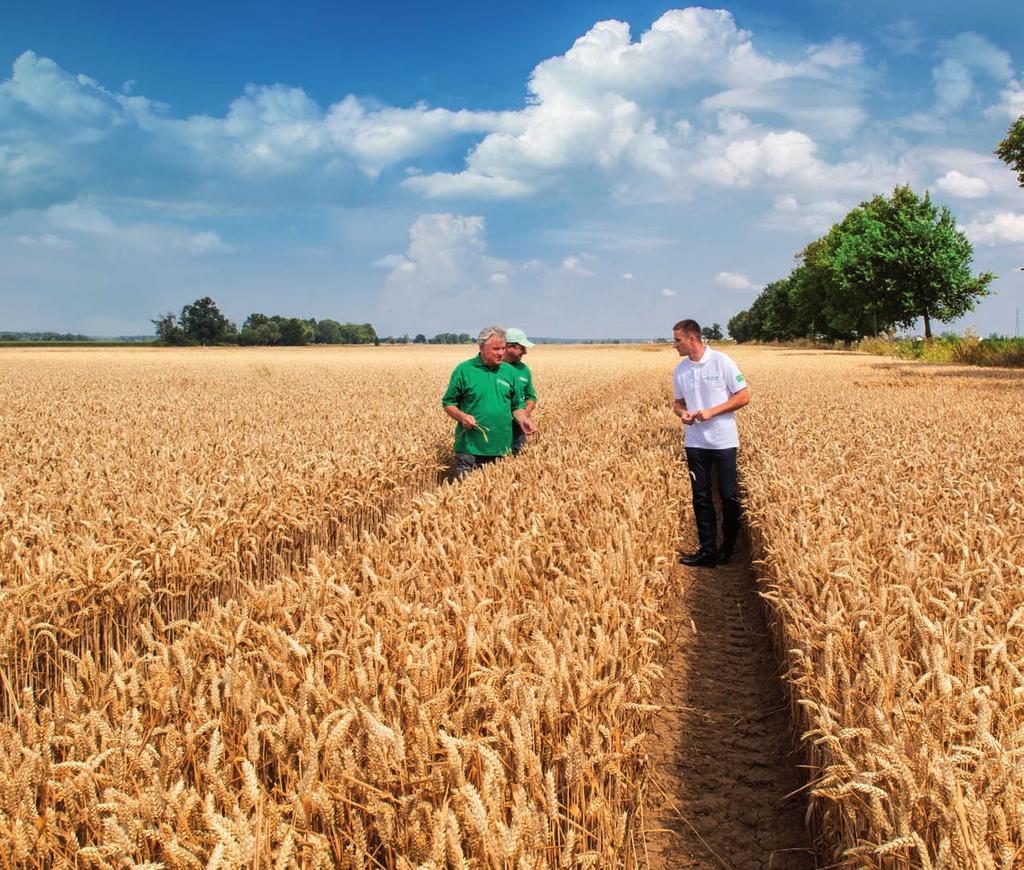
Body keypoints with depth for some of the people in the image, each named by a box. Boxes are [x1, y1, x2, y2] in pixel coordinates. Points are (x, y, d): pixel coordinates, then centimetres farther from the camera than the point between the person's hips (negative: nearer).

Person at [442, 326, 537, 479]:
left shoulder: (510, 371, 8)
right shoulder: (463, 370, -2)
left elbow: (517, 405, 16)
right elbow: (448, 403, 3)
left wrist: (523, 420, -4)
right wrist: (462, 416, -16)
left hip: (502, 449, 3)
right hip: (470, 448, -3)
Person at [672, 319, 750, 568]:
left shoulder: (721, 362, -10)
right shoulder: (680, 370, 5)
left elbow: (743, 397, -8)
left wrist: (712, 412, -18)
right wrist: (682, 413, -9)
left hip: (723, 442, -4)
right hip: (695, 443, 4)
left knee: (729, 497, 5)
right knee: (701, 498, 5)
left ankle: (727, 549, 20)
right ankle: (707, 551, 11)